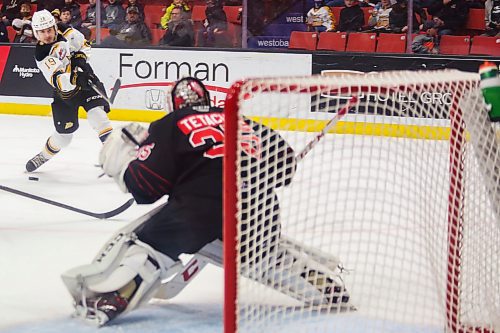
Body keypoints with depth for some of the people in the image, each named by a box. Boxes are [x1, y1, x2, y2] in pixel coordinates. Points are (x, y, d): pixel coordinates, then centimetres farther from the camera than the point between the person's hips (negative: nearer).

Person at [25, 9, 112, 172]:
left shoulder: (64, 31, -11)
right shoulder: (41, 56, -22)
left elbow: (84, 45, 5)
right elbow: (57, 80, -35)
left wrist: (80, 57, -14)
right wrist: (74, 79, -53)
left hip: (86, 79, 2)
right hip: (65, 91, -1)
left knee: (97, 113, -22)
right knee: (64, 132, 3)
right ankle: (43, 156, 30)